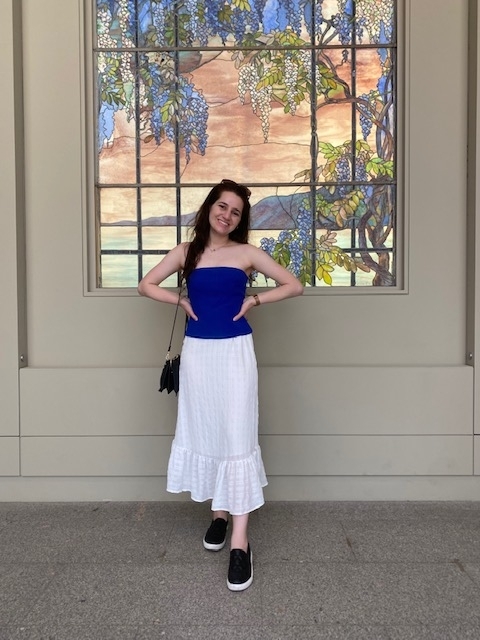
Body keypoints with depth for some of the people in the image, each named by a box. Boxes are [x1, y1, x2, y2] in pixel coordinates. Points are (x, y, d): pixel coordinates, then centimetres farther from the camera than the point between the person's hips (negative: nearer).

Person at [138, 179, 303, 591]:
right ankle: (219, 514, 30)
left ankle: (240, 543, -2)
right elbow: (147, 285, 11)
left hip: (235, 351, -3)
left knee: (237, 436, -6)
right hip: (197, 351, 3)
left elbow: (294, 286, 4)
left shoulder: (247, 253, 1)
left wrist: (254, 300, -3)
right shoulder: (186, 252, 7)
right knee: (204, 432, 10)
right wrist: (182, 301, 0)